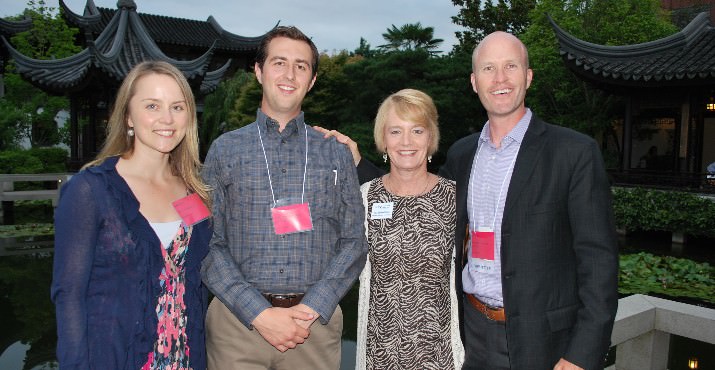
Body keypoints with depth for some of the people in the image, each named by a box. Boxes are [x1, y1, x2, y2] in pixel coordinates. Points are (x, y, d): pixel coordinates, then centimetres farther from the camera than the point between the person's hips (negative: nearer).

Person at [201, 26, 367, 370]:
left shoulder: (336, 153, 5)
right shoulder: (224, 150, 3)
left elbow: (353, 242, 1)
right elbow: (209, 245, -2)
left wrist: (311, 310, -10)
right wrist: (260, 314, -12)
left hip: (316, 319, 1)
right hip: (237, 319, 0)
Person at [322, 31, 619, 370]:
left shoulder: (575, 152, -9)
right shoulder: (461, 153, 6)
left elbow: (599, 258, -10)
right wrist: (357, 162, 6)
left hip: (541, 341, -4)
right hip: (473, 333, 4)